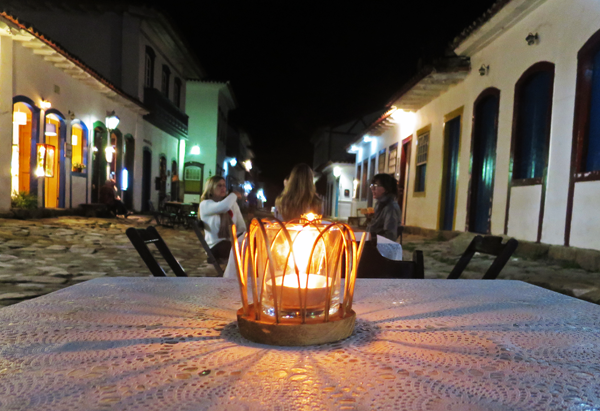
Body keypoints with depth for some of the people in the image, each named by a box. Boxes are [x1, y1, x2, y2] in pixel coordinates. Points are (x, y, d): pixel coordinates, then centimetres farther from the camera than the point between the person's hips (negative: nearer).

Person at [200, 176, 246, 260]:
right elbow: (223, 207, -21)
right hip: (216, 246, -5)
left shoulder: (232, 204, 20)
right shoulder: (205, 204, 1)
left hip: (233, 242, 5)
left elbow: (242, 226, 14)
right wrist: (234, 195, -2)